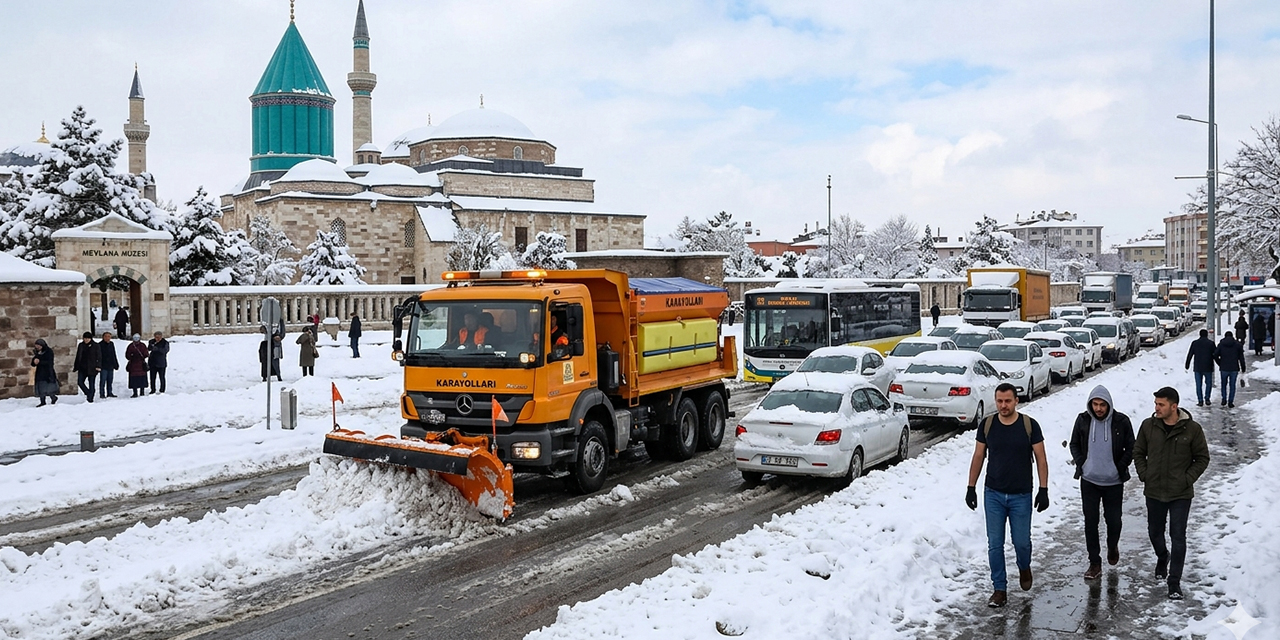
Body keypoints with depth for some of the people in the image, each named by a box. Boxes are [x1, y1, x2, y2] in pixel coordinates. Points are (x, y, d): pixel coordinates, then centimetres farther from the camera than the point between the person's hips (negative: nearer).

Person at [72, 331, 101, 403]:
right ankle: (88, 394, 16)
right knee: (80, 382, -4)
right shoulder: (81, 345, 10)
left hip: (92, 368, -4)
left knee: (91, 384, -2)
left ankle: (90, 398, 5)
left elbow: (99, 357, -5)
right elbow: (78, 357, 17)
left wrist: (98, 366, -16)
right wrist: (75, 367, 15)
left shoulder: (95, 345, -2)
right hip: (82, 367, 4)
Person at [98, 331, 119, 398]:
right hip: (103, 366, -6)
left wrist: (116, 364, 21)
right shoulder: (100, 345, -5)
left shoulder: (111, 344, 15)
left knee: (110, 381, 10)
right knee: (103, 380, -5)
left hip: (111, 366, 6)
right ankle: (102, 394, -2)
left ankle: (109, 393, 17)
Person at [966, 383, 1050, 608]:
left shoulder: (1030, 425, -7)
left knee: (1021, 542, 5)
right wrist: (971, 487, 4)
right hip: (993, 494, 2)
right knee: (995, 545, 3)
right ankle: (1000, 589, 14)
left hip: (1021, 496, -1)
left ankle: (1024, 568, 38)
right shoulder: (986, 426, -2)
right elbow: (978, 458, 6)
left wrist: (1043, 490, -7)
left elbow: (1041, 459, -2)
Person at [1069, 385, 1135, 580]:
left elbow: (1130, 448, 2)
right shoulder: (1083, 420, -4)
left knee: (1114, 520, 8)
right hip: (1089, 480, 1)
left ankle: (1112, 546, 40)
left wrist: (1120, 467, -7)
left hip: (1114, 482, -1)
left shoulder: (1121, 422, -8)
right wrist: (1080, 463, -3)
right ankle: (1094, 562, 12)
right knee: (1090, 522, 2)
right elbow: (1074, 444, 9)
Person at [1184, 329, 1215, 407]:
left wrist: (1187, 365, 12)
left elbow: (1189, 355, 4)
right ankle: (1207, 398, 7)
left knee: (1199, 385, 3)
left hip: (1198, 368, 0)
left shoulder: (1195, 343, 2)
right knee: (1208, 383, 14)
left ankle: (1200, 401, 0)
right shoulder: (1211, 343, -1)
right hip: (1208, 368, 0)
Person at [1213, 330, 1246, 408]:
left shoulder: (1221, 344, 0)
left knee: (1224, 384, 18)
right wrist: (1243, 368, 6)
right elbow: (1241, 357, 0)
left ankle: (1224, 400, 9)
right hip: (1234, 369, 0)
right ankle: (1230, 403, 5)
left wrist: (1220, 364, 7)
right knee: (1232, 385, 7)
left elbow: (1215, 355, -7)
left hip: (1223, 369, 0)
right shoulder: (1237, 345, 1)